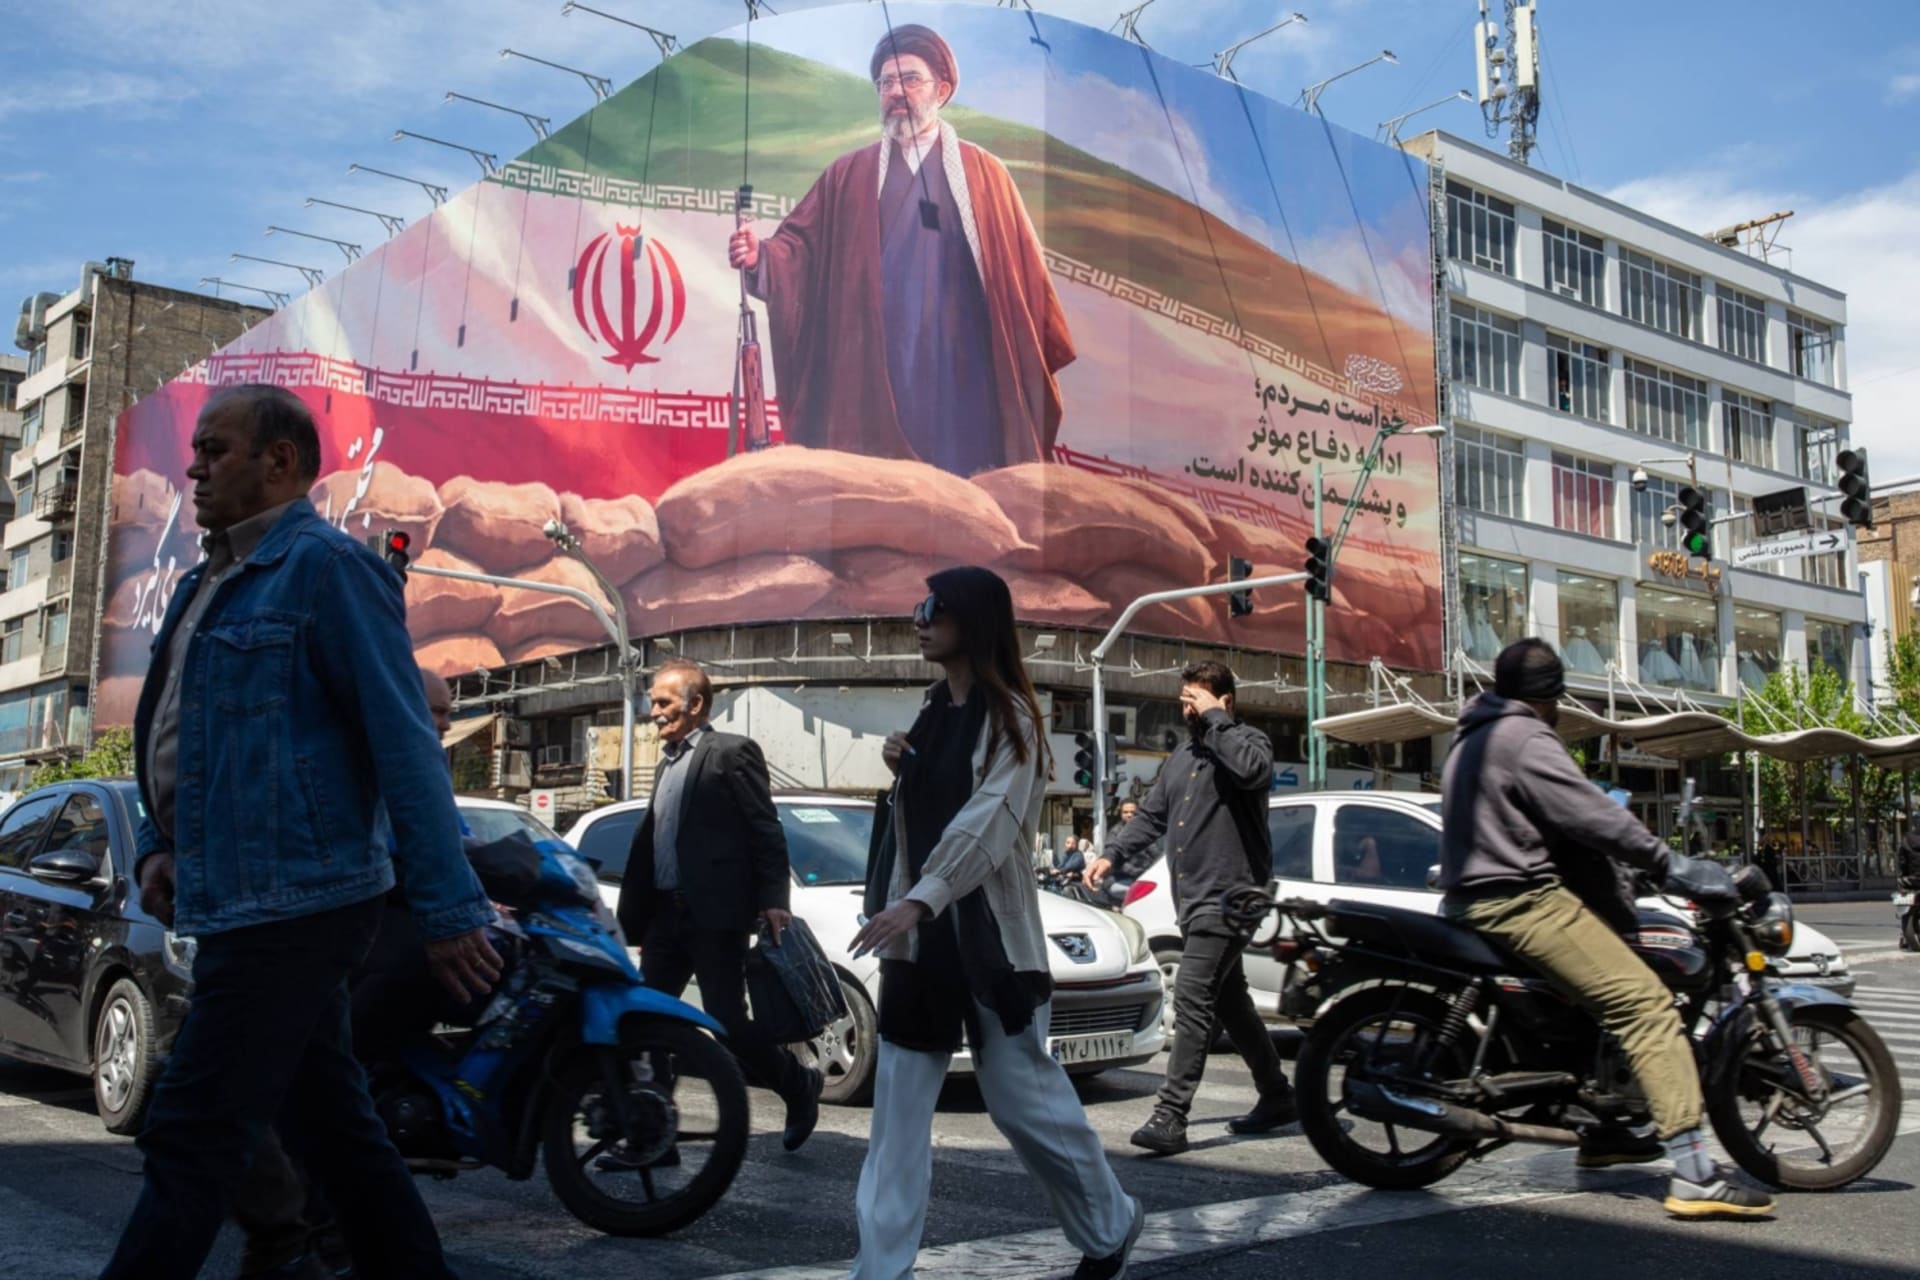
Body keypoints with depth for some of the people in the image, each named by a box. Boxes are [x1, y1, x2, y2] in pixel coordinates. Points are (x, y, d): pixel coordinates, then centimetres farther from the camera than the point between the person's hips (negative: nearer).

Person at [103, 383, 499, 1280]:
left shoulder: (322, 567, -11)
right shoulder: (212, 582, 17)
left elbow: (404, 744, -16)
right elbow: (184, 742, 25)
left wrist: (448, 909, -19)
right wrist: (159, 846, 9)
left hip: (290, 904, -9)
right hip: (239, 901, 9)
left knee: (194, 1142, -5)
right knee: (333, 1126, 15)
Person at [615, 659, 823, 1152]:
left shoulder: (733, 752, -5)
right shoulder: (666, 765, 19)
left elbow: (767, 832, -10)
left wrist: (772, 900, -17)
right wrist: (637, 916, 16)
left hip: (715, 915, -8)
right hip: (666, 914, 8)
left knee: (727, 1022, -4)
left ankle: (799, 1085, 19)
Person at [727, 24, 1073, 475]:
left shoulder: (984, 174, 9)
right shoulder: (848, 175, 12)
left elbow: (1021, 268, 7)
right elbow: (801, 244, 4)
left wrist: (1040, 360, 4)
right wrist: (761, 255, -19)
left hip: (959, 372, 0)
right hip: (873, 374, 1)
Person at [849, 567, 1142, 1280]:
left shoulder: (1008, 715, -9)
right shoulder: (933, 711, 14)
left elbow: (989, 819, -24)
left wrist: (918, 900, -35)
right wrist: (900, 770, 2)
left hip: (987, 931, -7)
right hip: (919, 932, 7)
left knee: (1021, 1097, 2)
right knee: (899, 1104, 2)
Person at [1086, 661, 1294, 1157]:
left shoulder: (1247, 740, -4)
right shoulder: (1183, 754, 19)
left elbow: (1252, 768, -29)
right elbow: (1151, 814, 22)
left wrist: (1213, 717, -20)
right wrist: (1112, 855, 9)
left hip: (1227, 895, -9)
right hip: (1192, 897, 9)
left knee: (1192, 1000, -15)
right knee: (1230, 1002, 15)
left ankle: (1170, 1116, -18)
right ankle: (1277, 1097, 28)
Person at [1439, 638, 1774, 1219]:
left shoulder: (1472, 741, 20)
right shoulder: (1526, 740, -12)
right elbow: (1592, 816, -19)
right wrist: (1671, 865, -12)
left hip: (1475, 899, 11)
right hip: (1524, 902, -11)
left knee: (1600, 989, 27)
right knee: (1644, 1003, -16)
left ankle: (1601, 1131, 29)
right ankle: (1694, 1175, -22)